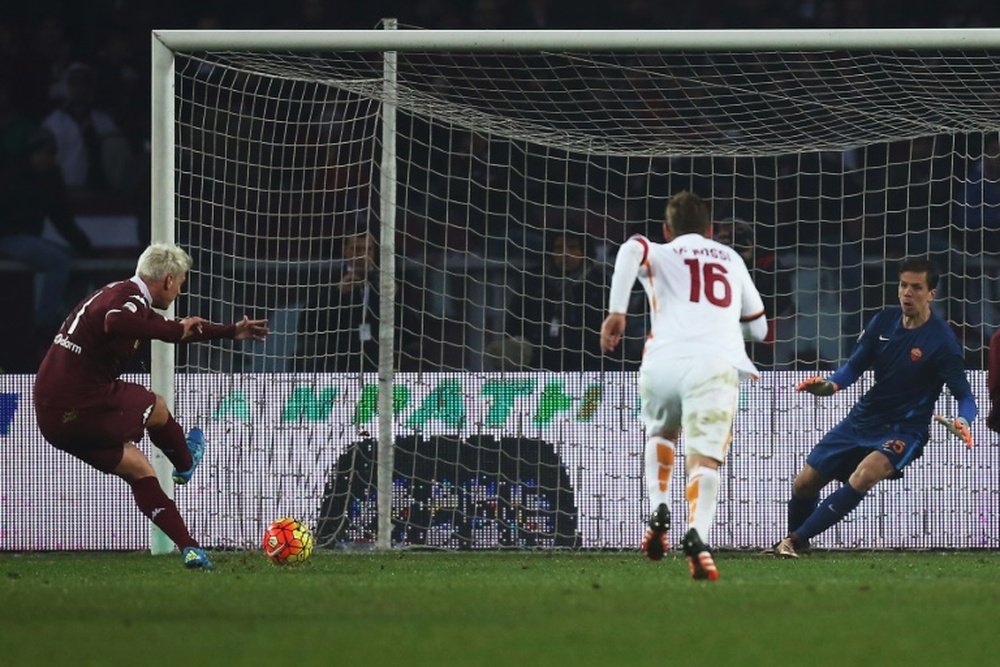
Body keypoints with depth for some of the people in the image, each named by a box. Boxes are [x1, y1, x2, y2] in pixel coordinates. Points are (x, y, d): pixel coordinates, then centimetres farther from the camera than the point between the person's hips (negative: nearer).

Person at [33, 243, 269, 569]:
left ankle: (188, 547, 18)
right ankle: (185, 465, 46)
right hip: (84, 409, -9)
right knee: (156, 409, 18)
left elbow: (174, 329, 34)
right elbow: (115, 322, -41)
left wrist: (232, 332, 41)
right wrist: (177, 330, -27)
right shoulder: (131, 299, -15)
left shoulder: (117, 294, 19)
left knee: (137, 467, 18)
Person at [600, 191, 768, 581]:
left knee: (660, 435, 30)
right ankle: (697, 533, -38)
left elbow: (632, 249, -6)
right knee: (705, 457, -11)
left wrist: (616, 312, -10)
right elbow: (758, 330, 37)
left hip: (664, 362, 0)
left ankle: (659, 513, 11)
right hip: (717, 365, 0)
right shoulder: (732, 259, 29)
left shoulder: (659, 255, 21)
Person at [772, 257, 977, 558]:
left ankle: (795, 540, -29)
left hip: (905, 429, -6)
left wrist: (962, 422, -38)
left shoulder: (941, 340, -15)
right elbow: (855, 366, 6)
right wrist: (831, 385, -16)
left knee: (864, 476, -34)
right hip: (864, 418, 6)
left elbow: (965, 395, -15)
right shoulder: (883, 321, 0)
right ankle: (794, 541, 33)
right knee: (804, 484, 5)